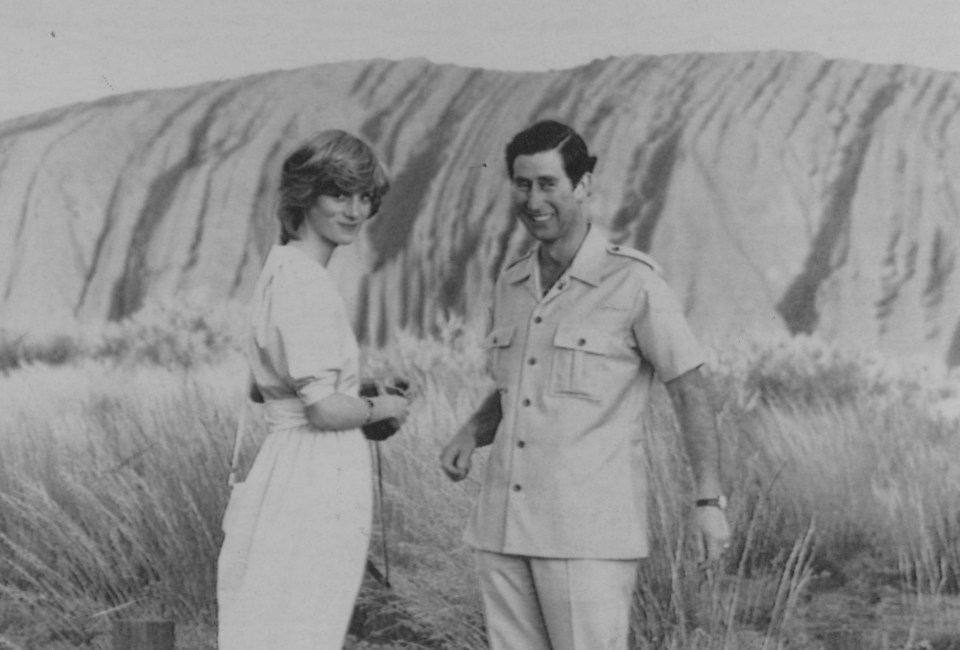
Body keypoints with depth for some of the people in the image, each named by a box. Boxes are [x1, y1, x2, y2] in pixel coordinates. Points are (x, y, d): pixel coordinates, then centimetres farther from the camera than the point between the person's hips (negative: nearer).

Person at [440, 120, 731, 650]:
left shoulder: (634, 282, -9)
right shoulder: (513, 284, 10)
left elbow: (690, 393, -6)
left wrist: (709, 501, -14)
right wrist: (469, 434, 3)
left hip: (590, 528, -6)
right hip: (505, 524, 6)